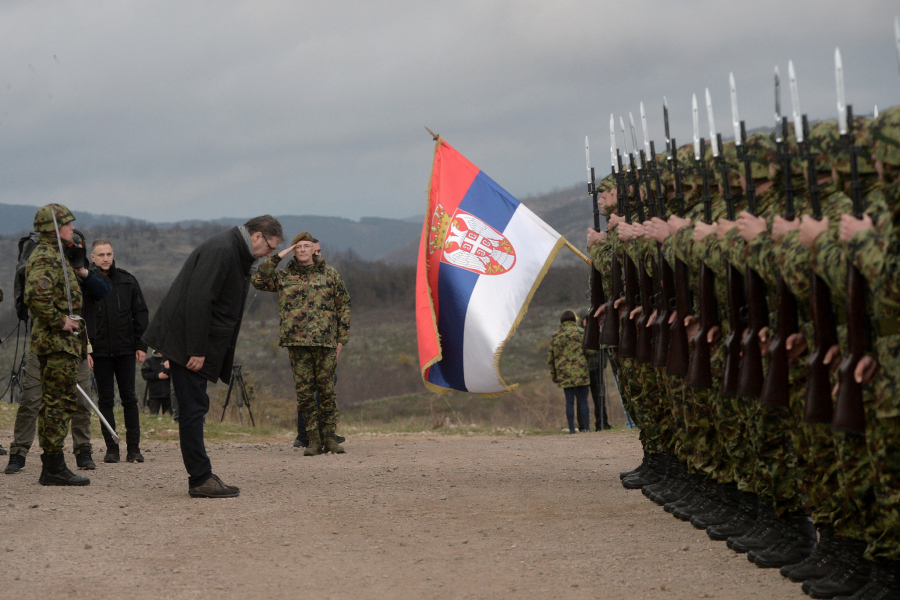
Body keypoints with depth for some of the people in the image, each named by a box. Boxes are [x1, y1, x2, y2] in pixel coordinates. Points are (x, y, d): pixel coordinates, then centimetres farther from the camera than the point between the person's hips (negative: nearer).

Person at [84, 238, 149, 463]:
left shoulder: (127, 281, 6)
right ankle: (111, 447, 8)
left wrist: (141, 345, 3)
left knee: (129, 398, 2)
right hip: (99, 351, -1)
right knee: (106, 399, 3)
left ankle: (134, 448, 6)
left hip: (125, 349, 1)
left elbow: (140, 314, 9)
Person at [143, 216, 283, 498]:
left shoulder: (236, 253, 16)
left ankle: (201, 478, 13)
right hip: (184, 341, -10)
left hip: (195, 345, 10)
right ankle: (201, 480, -8)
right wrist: (196, 350, -24)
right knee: (193, 409, -8)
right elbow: (198, 300, -24)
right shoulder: (221, 250, -18)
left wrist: (200, 350, 16)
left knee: (195, 409, 10)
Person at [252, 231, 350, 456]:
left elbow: (344, 306, 12)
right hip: (297, 343, 1)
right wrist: (277, 257, -2)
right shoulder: (284, 277, 11)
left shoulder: (329, 274, 10)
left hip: (325, 342, -1)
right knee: (304, 392, -1)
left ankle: (329, 437, 8)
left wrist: (342, 338, 6)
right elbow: (258, 281, -2)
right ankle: (313, 439, 5)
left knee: (327, 391, 0)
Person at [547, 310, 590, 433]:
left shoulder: (556, 336, 8)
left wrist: (553, 375, 17)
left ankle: (571, 428, 1)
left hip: (564, 374, 2)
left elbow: (550, 358, 11)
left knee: (569, 401, 4)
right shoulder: (580, 333, 1)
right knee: (583, 401, 2)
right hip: (581, 372, -2)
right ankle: (586, 427, -2)